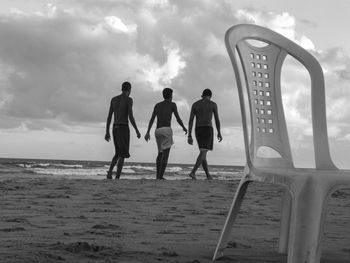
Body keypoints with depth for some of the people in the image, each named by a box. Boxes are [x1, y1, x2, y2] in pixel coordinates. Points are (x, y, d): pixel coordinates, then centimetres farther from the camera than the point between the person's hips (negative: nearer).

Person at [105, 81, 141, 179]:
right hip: (124, 128, -6)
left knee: (118, 153, 18)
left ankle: (110, 171, -4)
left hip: (115, 128, 6)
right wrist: (137, 131, -8)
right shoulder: (129, 99, -7)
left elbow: (109, 117, 9)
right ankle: (117, 178, -10)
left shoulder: (113, 99, 11)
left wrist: (107, 132, 12)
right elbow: (130, 117, -15)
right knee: (122, 155, -2)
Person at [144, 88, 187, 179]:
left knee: (160, 153, 22)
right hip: (166, 130, -5)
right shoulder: (172, 104, 6)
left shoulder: (157, 105, 18)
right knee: (165, 154, -9)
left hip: (157, 131, 5)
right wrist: (184, 127, 19)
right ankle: (160, 176, -22)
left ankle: (158, 175, 14)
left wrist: (147, 132, 4)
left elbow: (152, 119, 9)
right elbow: (178, 118, 2)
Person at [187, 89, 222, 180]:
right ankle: (193, 172, -29)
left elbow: (191, 120, 3)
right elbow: (217, 120, 2)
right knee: (203, 152, -10)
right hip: (208, 130, -4)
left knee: (203, 152, 16)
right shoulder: (213, 104, 2)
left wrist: (189, 136, 2)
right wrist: (219, 133, 15)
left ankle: (208, 175, 16)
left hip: (198, 130, 4)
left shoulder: (195, 104, 10)